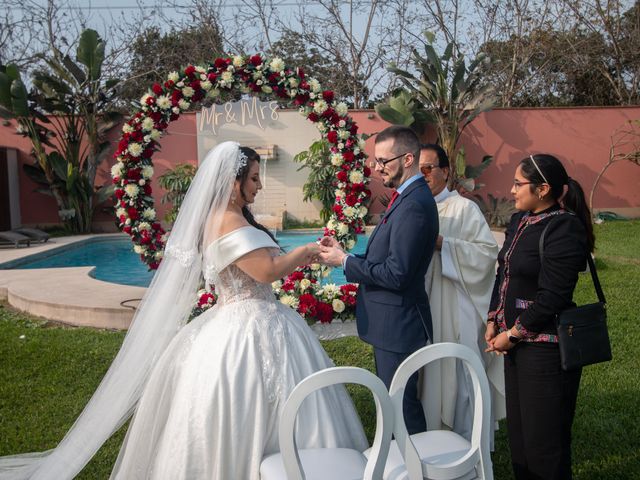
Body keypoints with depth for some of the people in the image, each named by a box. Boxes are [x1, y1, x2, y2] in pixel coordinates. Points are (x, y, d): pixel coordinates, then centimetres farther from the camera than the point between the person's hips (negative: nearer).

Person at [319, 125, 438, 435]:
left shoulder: (414, 205, -22)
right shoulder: (409, 197, 10)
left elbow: (396, 274, -25)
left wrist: (345, 261, -15)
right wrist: (344, 253, 2)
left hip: (398, 324, -10)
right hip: (392, 321, 10)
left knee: (401, 403, 4)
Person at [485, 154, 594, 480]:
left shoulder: (564, 228, -17)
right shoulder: (520, 220, 9)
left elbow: (552, 296, -20)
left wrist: (513, 334, -13)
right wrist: (493, 321, 6)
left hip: (546, 346, -8)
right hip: (517, 342, 8)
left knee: (543, 436, 3)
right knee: (518, 428, 18)